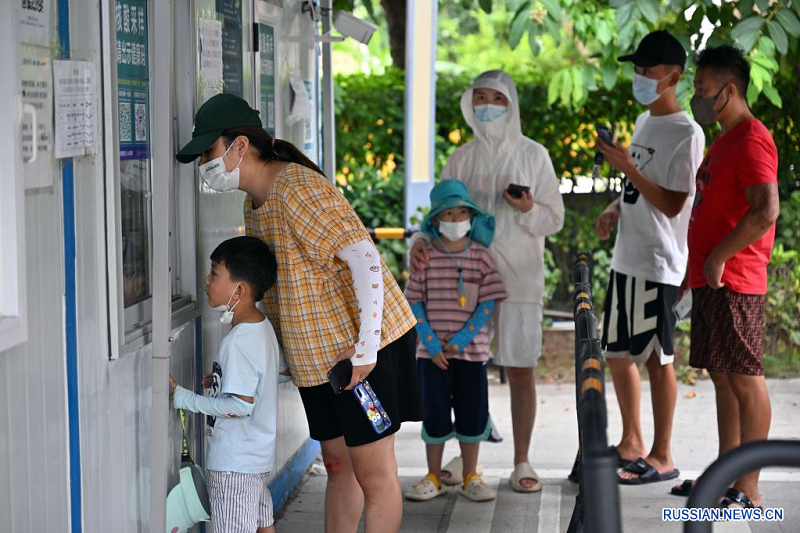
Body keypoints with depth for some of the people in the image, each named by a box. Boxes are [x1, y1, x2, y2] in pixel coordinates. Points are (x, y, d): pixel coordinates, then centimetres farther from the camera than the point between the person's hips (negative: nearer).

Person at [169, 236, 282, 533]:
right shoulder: (263, 327, 7)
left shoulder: (238, 341, -22)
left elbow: (240, 406, -25)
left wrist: (182, 397, -20)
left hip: (234, 464, -10)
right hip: (260, 457, 10)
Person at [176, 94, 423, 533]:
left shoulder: (299, 189, -21)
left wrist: (365, 347, -27)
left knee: (373, 471, -3)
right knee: (337, 464, 17)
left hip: (363, 349, -10)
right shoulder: (253, 203, 10)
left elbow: (365, 259, -26)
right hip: (320, 352, 10)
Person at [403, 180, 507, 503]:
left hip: (472, 349, 1)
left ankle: (470, 478, 20)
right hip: (433, 351, -1)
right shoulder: (426, 257, -2)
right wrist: (432, 343, -10)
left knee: (472, 413, 6)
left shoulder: (481, 257, -1)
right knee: (435, 413, 5)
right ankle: (434, 478, 18)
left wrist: (462, 339, -12)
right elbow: (415, 303, -2)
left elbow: (488, 303, -3)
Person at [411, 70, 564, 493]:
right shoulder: (461, 159, 8)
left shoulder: (533, 156, 1)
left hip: (518, 279, -2)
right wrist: (421, 241, -15)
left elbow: (555, 219, 2)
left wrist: (528, 210, -20)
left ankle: (522, 463, 11)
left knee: (520, 371, 1)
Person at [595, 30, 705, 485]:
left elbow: (672, 204, -17)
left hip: (659, 263, -9)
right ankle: (632, 443, 27)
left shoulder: (687, 134, -13)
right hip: (627, 258, 9)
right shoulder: (644, 122, 14)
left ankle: (662, 457, 8)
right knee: (619, 352, 14)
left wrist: (628, 167, -20)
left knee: (657, 357, -2)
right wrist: (615, 210, 6)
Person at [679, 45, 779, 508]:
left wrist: (718, 257, -20)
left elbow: (766, 211, -24)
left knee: (746, 381, -7)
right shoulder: (725, 140, 19)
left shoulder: (752, 141, -13)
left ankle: (749, 491, -4)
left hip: (733, 282, -10)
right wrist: (697, 268, 22)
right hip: (712, 282, 10)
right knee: (723, 379, 12)